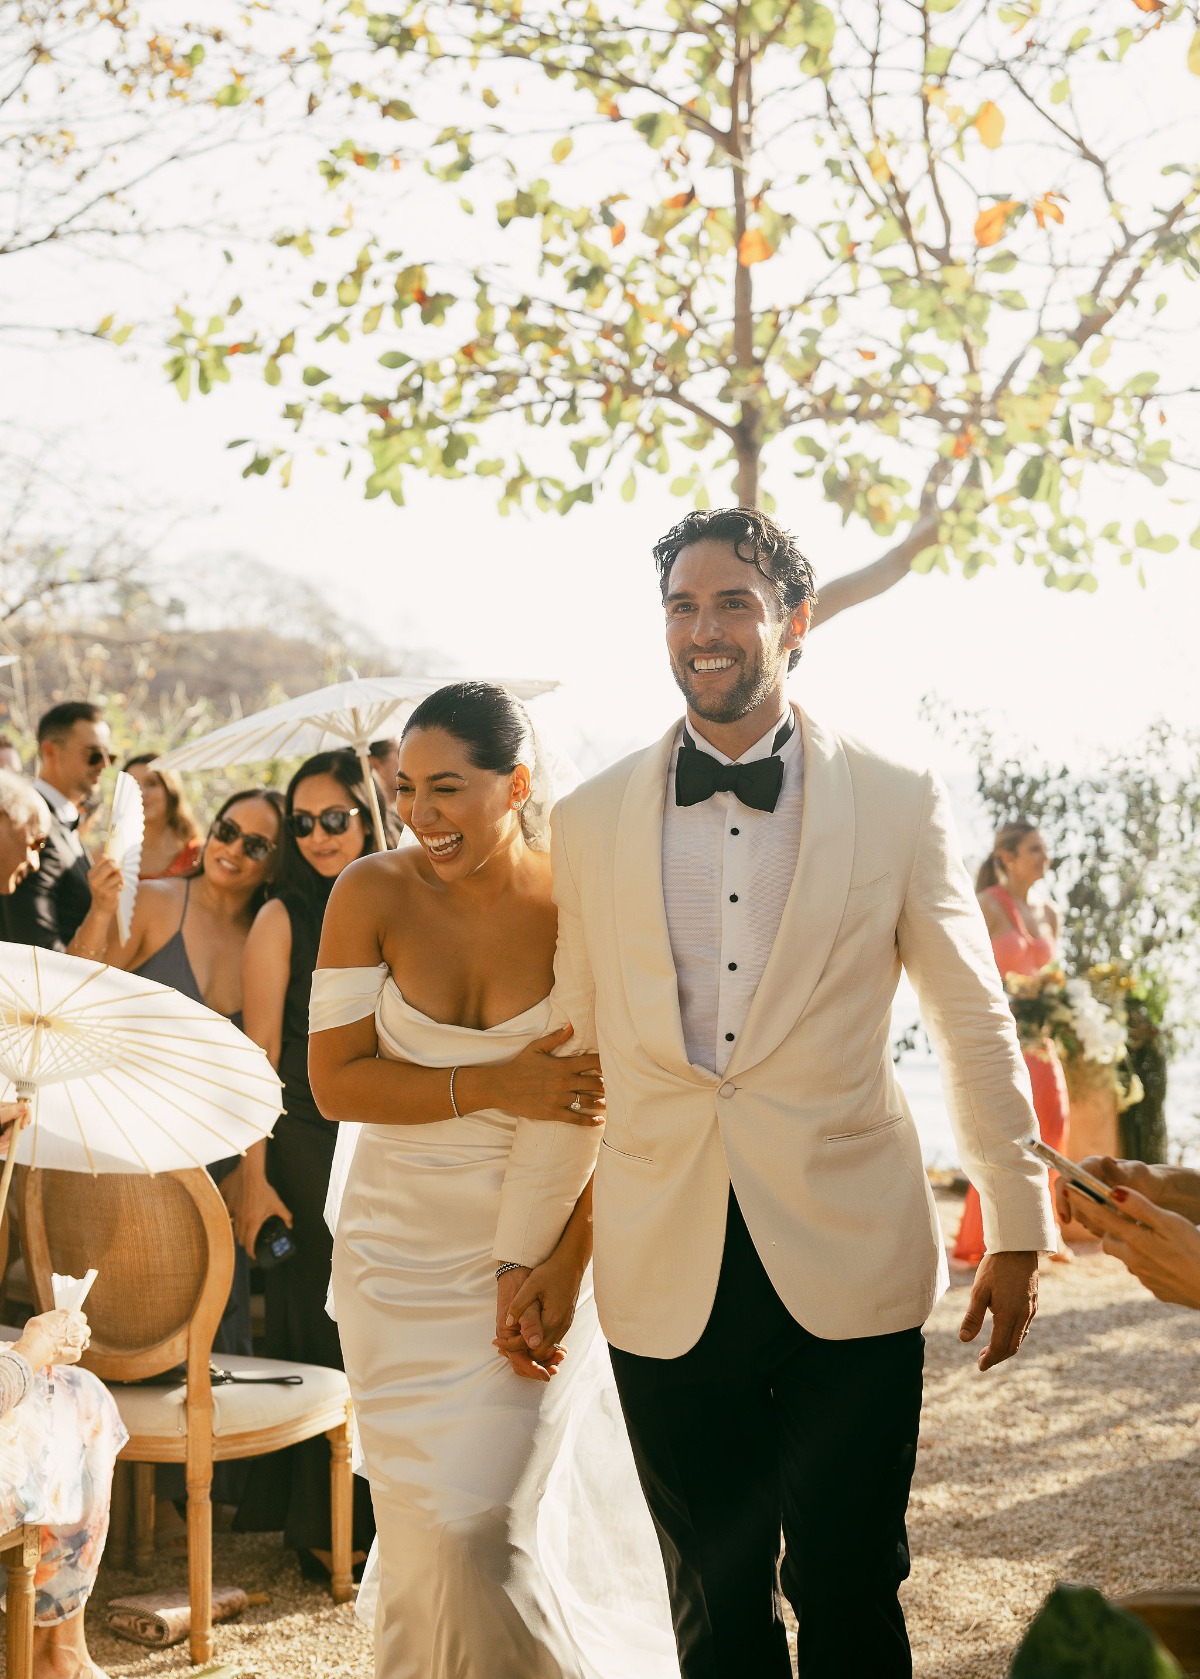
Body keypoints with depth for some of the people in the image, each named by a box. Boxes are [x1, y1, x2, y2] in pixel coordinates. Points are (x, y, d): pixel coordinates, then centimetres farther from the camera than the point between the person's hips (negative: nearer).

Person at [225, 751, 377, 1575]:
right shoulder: (284, 919, -5)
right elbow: (259, 1057, -8)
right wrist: (253, 1180, -12)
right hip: (310, 1155, -3)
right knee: (321, 1329, 4)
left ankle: (386, 1509, 24)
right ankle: (323, 1527, 16)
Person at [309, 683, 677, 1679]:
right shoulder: (374, 895, -8)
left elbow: (623, 1112, -7)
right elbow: (334, 1081, -8)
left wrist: (565, 1269, -14)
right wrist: (494, 1086, -20)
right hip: (402, 1253, 2)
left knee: (499, 1518, -5)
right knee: (428, 1523, 7)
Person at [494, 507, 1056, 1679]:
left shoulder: (898, 805, 1)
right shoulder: (590, 823, 6)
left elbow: (975, 1027, 6)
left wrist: (1017, 1229, 6)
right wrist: (520, 1251, 10)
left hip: (847, 1264, -1)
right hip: (668, 1276, 2)